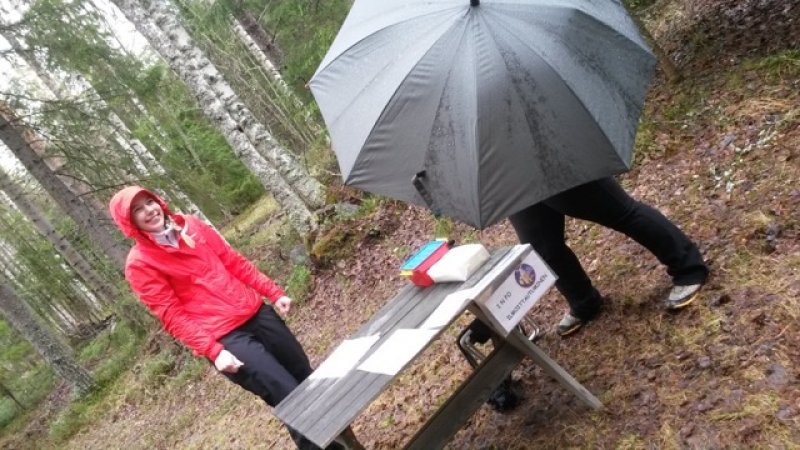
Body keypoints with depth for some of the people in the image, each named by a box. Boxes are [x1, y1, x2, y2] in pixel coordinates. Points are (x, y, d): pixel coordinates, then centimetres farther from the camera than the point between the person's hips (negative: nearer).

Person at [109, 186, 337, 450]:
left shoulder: (192, 225, 9)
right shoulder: (139, 264, -7)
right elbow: (172, 315, -11)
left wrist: (274, 293, 11)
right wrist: (212, 351, -20)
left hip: (256, 312, 7)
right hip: (223, 337, -6)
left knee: (308, 381, 16)